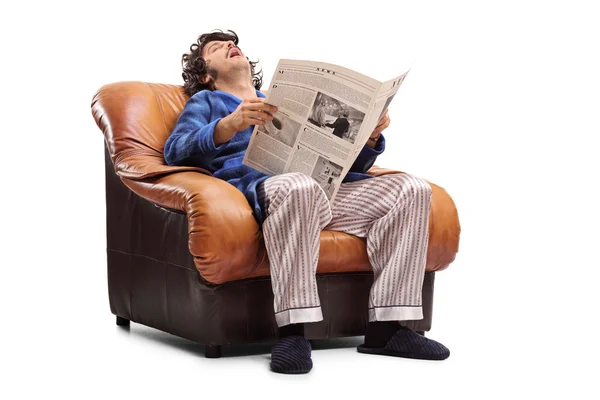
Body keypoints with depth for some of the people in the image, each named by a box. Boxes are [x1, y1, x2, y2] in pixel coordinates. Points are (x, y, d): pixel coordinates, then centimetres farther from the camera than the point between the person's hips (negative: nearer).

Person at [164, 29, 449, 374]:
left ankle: (386, 327, -21)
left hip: (328, 190, 5)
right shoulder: (206, 101, 25)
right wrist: (229, 125, -15)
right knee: (297, 186, -40)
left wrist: (371, 135, 7)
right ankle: (292, 331, -40)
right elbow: (175, 152, 3)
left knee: (411, 189, -15)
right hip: (259, 186, -5)